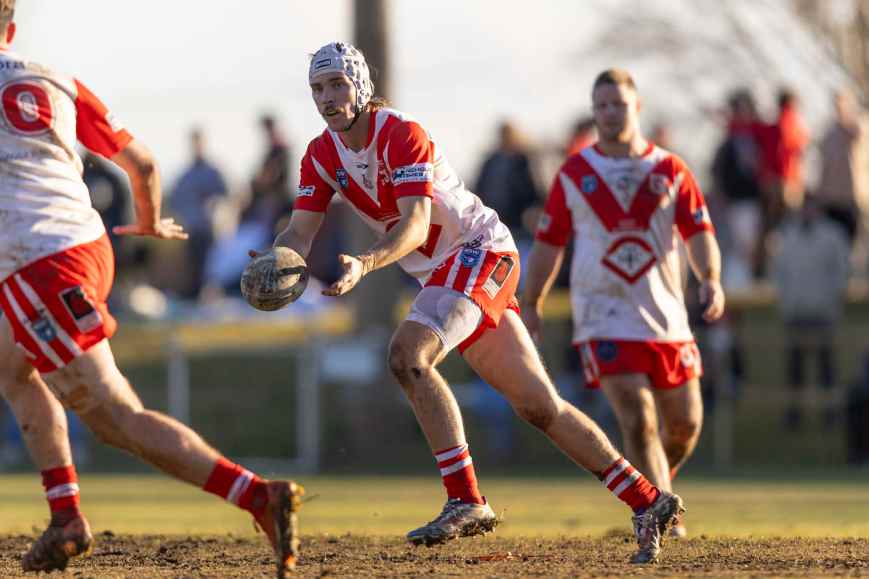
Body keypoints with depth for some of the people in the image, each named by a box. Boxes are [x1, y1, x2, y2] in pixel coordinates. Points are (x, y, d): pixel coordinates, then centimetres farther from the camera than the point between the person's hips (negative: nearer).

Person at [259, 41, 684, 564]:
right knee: (541, 407, 6)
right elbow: (301, 232, -3)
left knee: (408, 355, -28)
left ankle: (466, 501, -27)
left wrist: (364, 265, -46)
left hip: (481, 251, -8)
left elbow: (415, 226, -29)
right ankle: (650, 502, 12)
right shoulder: (323, 155, 4)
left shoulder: (402, 136, -18)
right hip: (442, 275, 8)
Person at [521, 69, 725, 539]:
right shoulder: (574, 174, 4)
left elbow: (699, 233, 1)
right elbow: (549, 243, 10)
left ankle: (655, 493, 36)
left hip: (666, 318, 3)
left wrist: (710, 280, -17)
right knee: (639, 420, -17)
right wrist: (531, 303, 10)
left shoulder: (670, 171, 5)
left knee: (685, 424, 9)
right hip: (605, 319, -3)